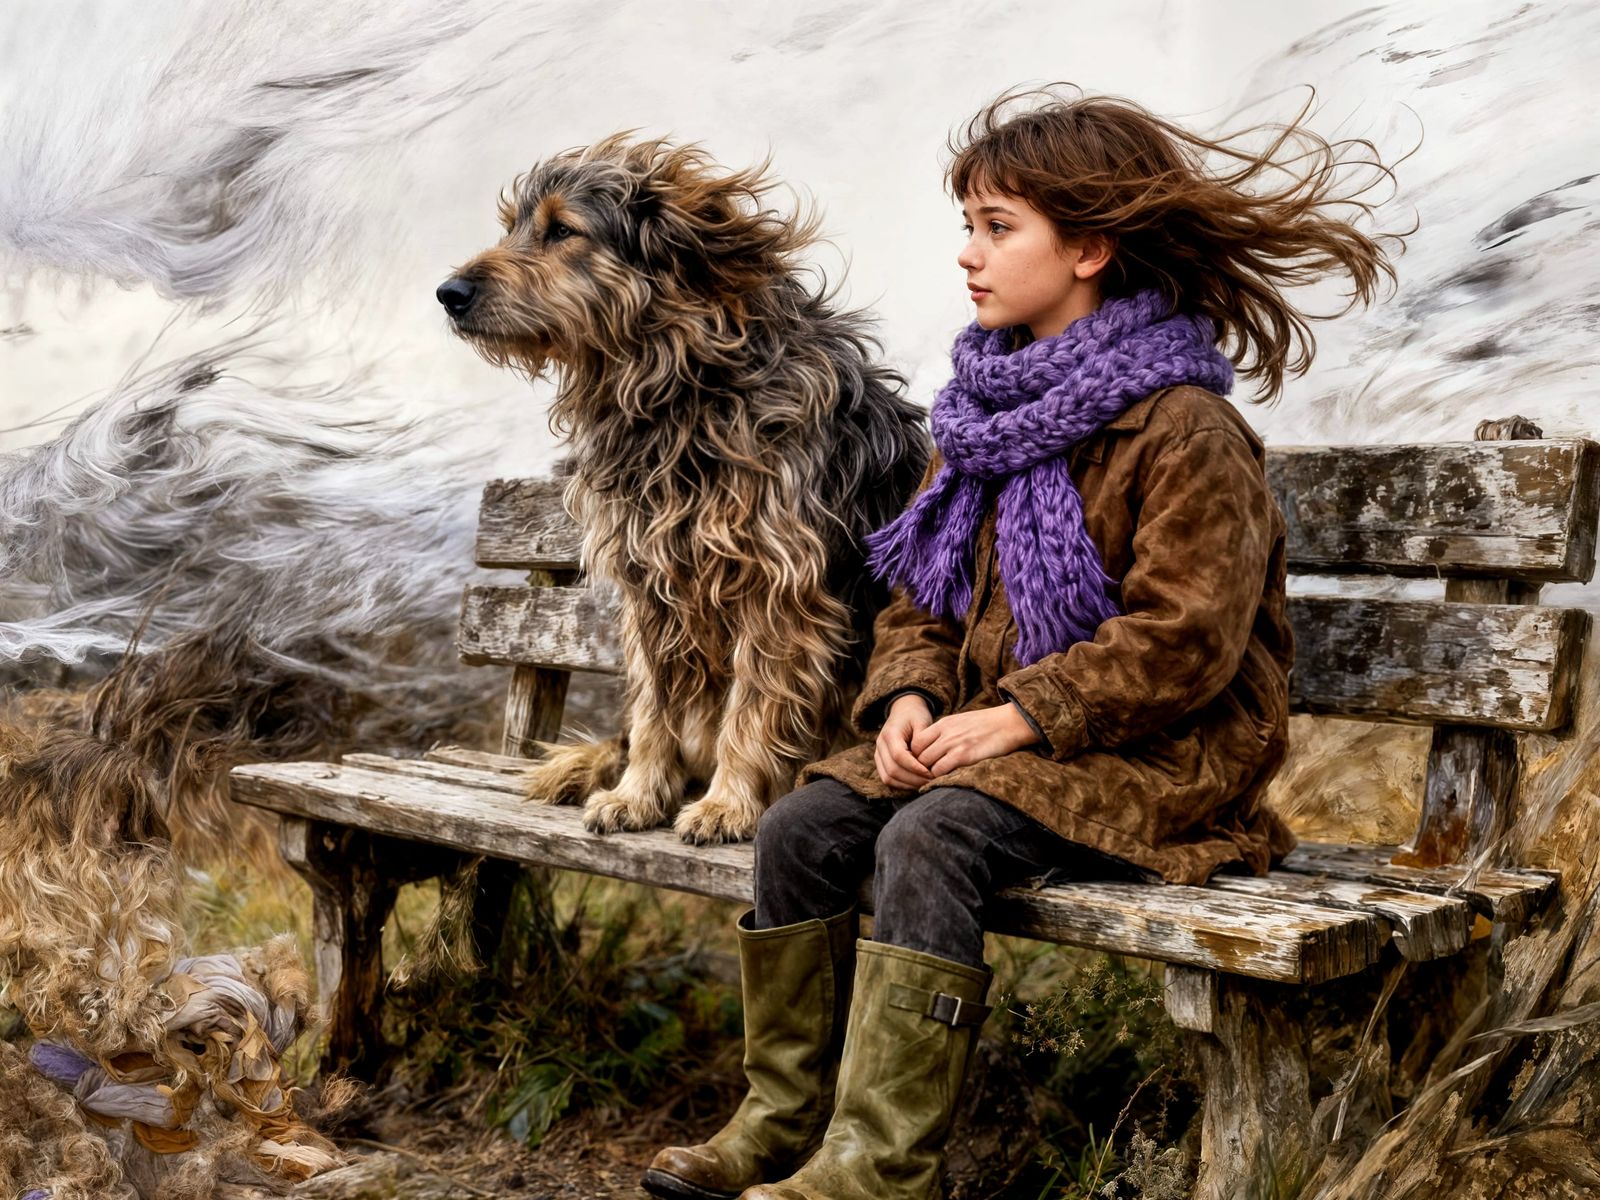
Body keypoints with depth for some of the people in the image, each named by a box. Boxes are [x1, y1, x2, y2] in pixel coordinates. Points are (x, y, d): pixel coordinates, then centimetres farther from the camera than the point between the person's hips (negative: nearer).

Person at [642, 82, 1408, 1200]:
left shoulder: (1184, 428, -11)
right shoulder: (987, 415, 14)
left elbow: (1180, 641, -18)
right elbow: (922, 599, 15)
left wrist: (1018, 718, -21)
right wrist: (909, 694, -5)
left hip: (1154, 754, -7)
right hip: (991, 730, 8)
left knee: (929, 839, -30)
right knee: (804, 823, -12)